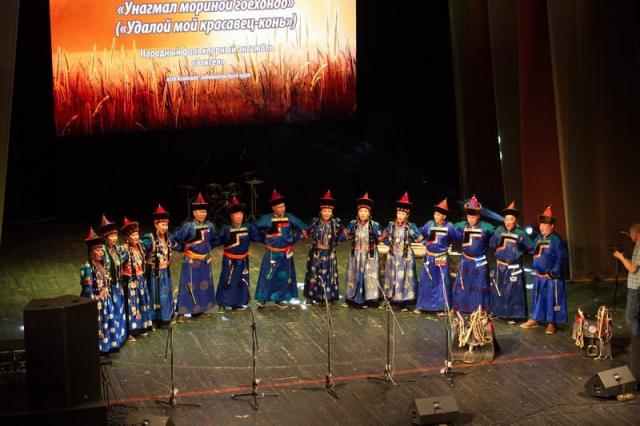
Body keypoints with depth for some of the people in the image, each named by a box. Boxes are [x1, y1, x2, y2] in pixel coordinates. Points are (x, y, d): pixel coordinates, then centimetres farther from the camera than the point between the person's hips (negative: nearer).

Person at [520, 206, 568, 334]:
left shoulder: (557, 240, -15)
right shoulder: (538, 238, 8)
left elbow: (561, 259, -17)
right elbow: (535, 255, 21)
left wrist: (551, 274, -16)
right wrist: (535, 269, 12)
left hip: (552, 277, -7)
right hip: (539, 276, 7)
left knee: (552, 299, -1)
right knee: (537, 298, 15)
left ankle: (552, 323, 8)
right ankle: (534, 319, 25)